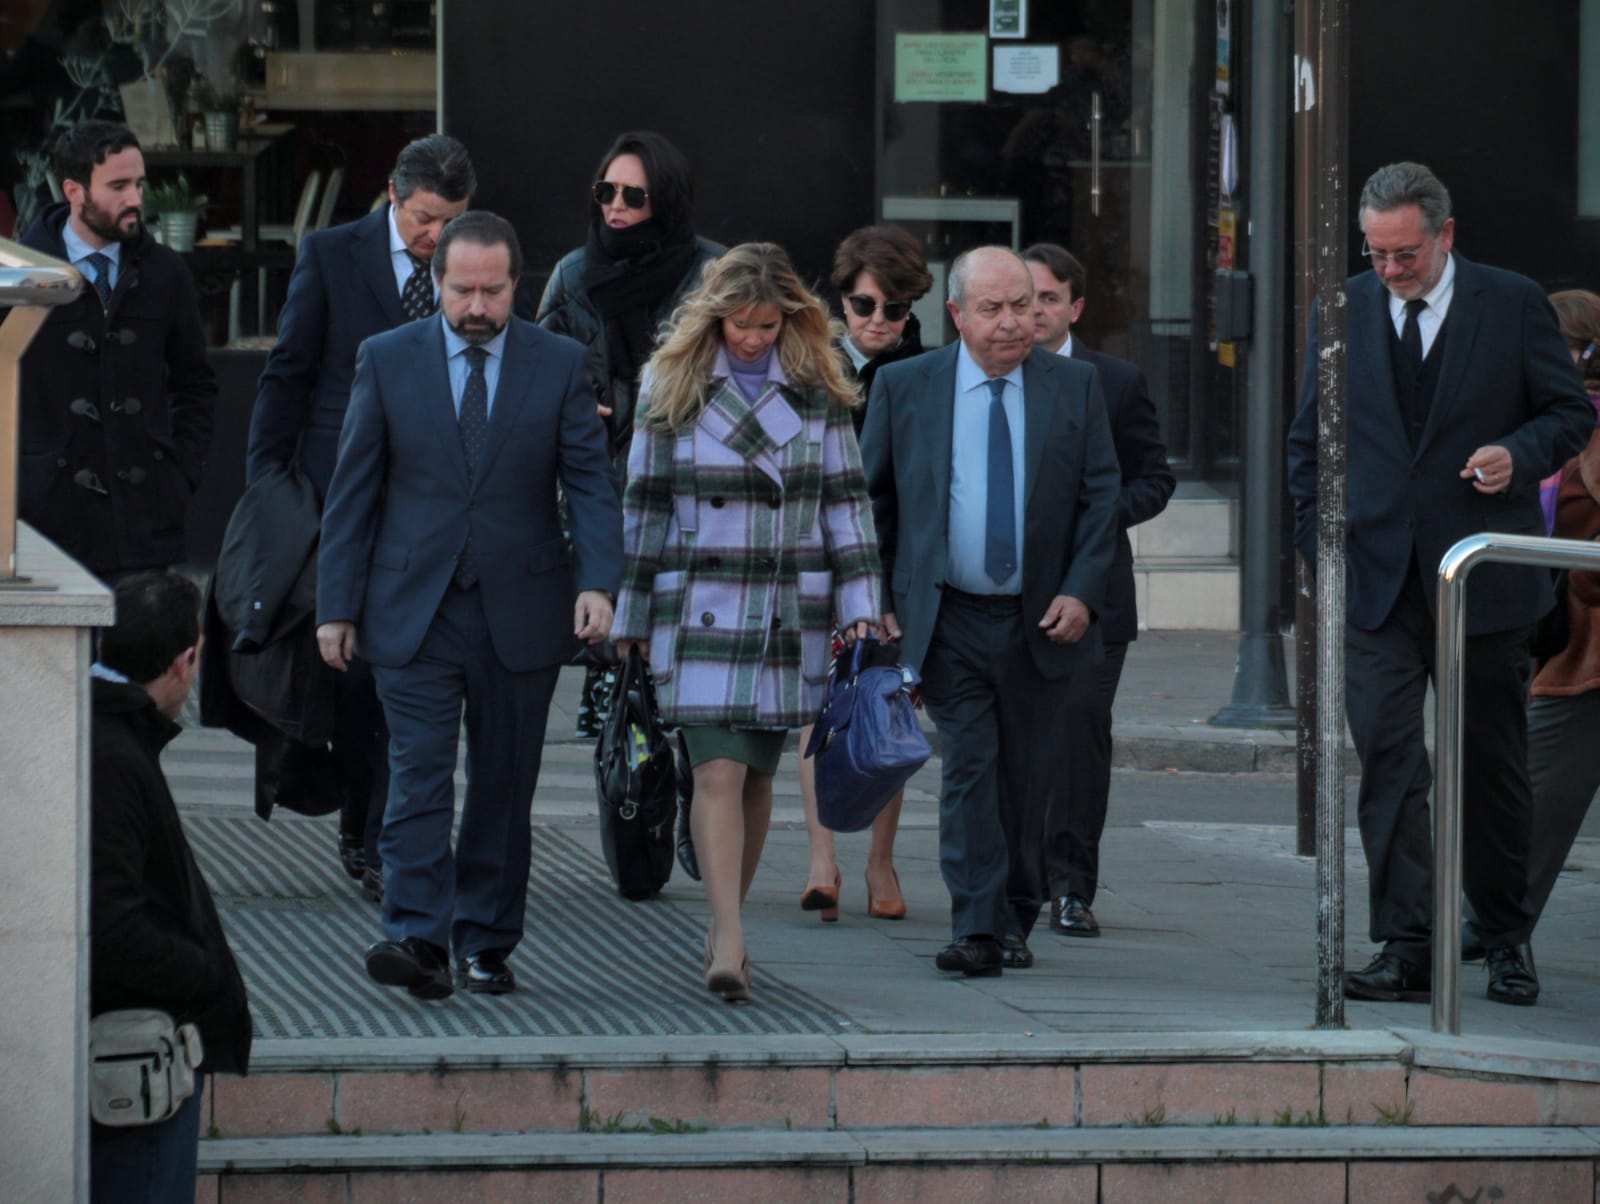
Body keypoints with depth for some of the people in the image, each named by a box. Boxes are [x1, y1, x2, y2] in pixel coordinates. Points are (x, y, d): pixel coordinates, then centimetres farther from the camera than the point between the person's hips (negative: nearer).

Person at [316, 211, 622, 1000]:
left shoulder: (559, 365, 3)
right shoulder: (387, 360, 3)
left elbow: (590, 483, 0)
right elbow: (353, 491, 5)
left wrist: (598, 582, -15)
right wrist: (337, 606, 0)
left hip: (521, 611, 1)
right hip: (413, 610, -1)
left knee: (504, 785, 6)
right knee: (419, 778, -11)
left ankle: (486, 941, 16)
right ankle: (417, 936, -18)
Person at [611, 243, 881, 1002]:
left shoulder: (819, 392, 6)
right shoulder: (672, 390, 2)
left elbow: (845, 502, 8)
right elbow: (645, 505, 5)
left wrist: (860, 606, 2)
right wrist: (632, 617, 6)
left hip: (791, 612, 2)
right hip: (700, 611, -2)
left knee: (757, 774, 7)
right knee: (718, 771, -13)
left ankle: (723, 927, 20)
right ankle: (730, 942, -19)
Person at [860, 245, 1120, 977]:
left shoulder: (1075, 387, 5)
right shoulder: (904, 388, 3)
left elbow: (1099, 497, 4)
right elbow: (871, 499, 7)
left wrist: (1082, 592, -8)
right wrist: (877, 600, 0)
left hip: (1043, 622, 1)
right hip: (950, 621, -1)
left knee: (1028, 778, 9)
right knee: (969, 767, -11)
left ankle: (1015, 922, 24)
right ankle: (977, 930, -13)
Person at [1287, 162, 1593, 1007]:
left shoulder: (1514, 305, -1)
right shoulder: (1344, 312, 7)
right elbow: (1309, 440, 14)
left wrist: (1518, 454, -16)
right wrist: (1319, 541, 4)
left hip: (1483, 579, -1)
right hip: (1377, 580, 1)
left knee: (1491, 764, 7)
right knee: (1387, 761, -9)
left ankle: (1505, 941, 22)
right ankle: (1404, 946, -10)